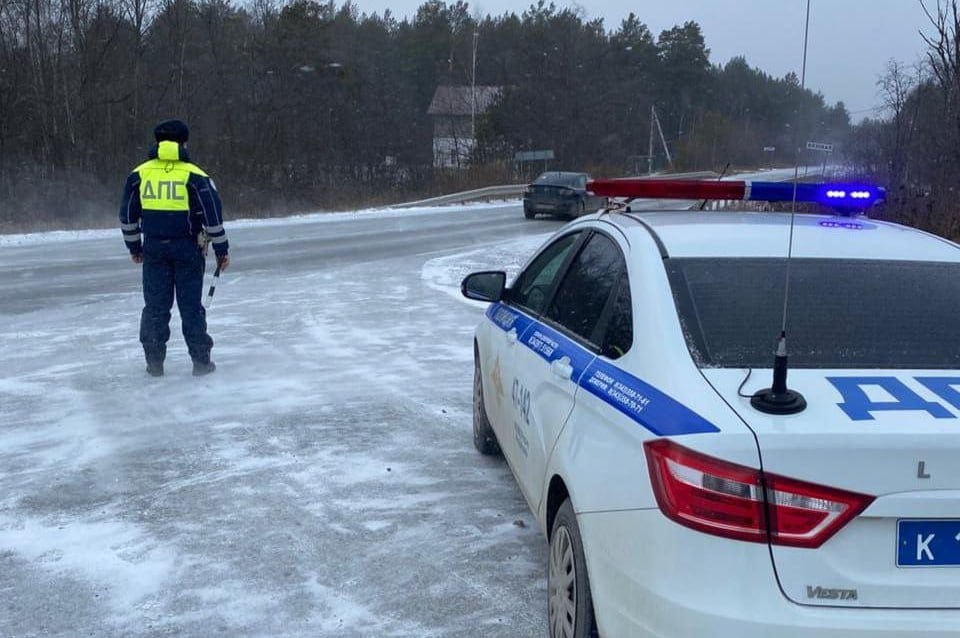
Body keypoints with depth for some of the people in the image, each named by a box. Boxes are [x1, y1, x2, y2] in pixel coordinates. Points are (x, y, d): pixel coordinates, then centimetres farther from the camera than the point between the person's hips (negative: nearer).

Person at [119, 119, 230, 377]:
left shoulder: (138, 175, 4)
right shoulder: (195, 176, -6)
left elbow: (127, 216, 9)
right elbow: (213, 217, -6)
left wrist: (134, 247, 21)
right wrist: (222, 250, 3)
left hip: (154, 249, 2)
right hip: (188, 248, -2)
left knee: (155, 306, 9)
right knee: (191, 306, 5)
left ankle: (154, 363, 11)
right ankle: (201, 361, 8)